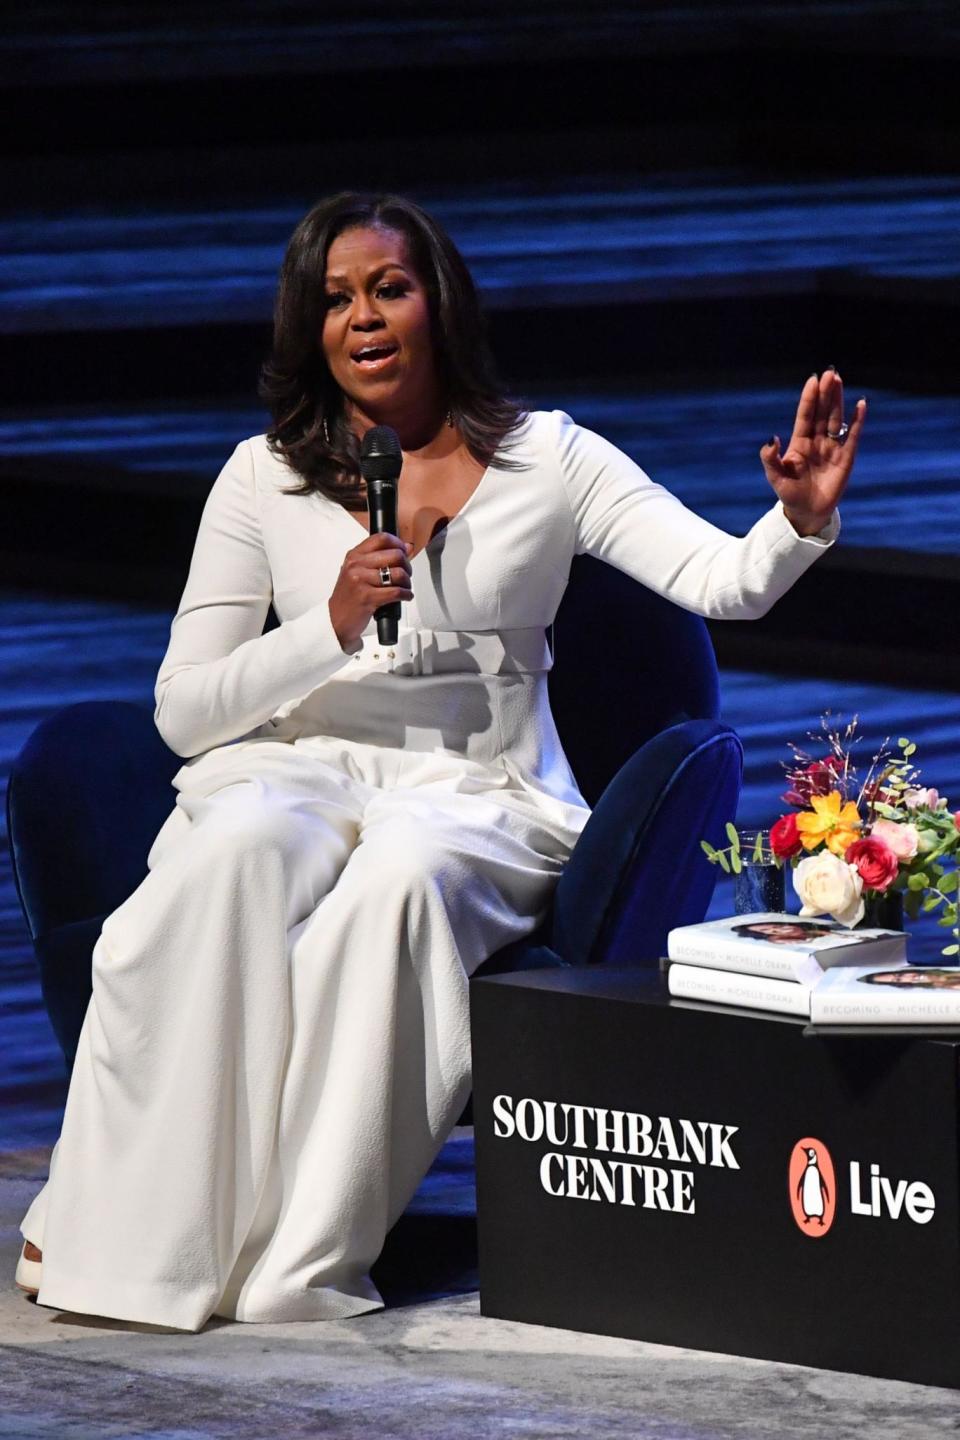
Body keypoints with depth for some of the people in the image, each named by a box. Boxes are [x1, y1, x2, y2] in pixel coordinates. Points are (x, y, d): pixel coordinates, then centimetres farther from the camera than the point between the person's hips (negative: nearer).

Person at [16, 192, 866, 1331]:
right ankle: (130, 1225, -33)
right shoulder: (264, 477, 8)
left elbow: (724, 582, -5)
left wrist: (802, 519, -28)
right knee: (240, 850, -36)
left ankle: (301, 1257, -33)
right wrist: (332, 628, -11)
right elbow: (182, 711, 4)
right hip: (298, 771, 1)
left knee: (402, 876, -37)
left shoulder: (543, 459, 6)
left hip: (480, 798, -1)